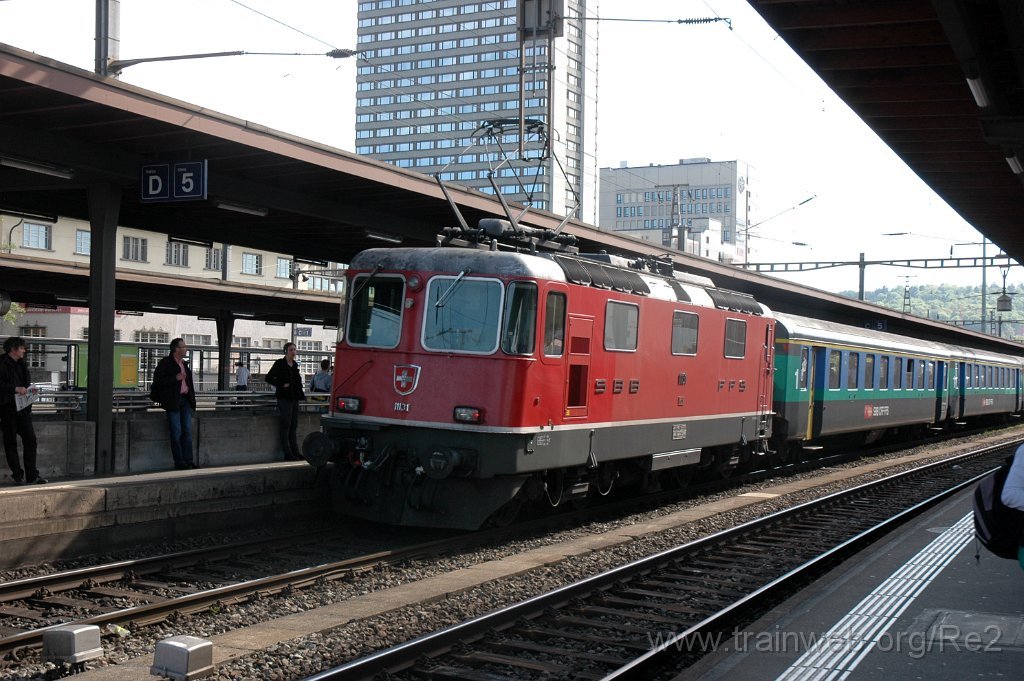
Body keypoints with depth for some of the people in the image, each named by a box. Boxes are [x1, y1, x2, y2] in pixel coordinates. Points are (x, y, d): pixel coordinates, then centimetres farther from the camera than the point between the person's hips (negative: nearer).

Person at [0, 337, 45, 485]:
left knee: (30, 439, 2)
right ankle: (18, 475, 6)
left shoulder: (21, 364, 18)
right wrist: (15, 389, -22)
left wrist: (30, 389, 7)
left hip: (23, 409, 7)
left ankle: (32, 476, 4)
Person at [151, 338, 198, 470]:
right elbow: (158, 381, -12)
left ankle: (188, 460, 9)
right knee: (176, 433, -5)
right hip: (173, 401, -7)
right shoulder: (165, 363, -5)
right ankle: (179, 462, -1)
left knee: (187, 432, 5)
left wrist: (192, 399, 14)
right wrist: (176, 378, -18)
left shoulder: (185, 364, 17)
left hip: (185, 400, 7)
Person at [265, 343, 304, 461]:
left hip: (294, 398, 7)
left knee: (294, 425, 9)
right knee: (286, 425, -4)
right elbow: (269, 378, -6)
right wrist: (282, 385, -12)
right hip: (284, 398, -7)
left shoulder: (295, 364, 13)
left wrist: (301, 395, 10)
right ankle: (287, 453, -2)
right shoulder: (279, 364, -5)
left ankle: (295, 452, 14)